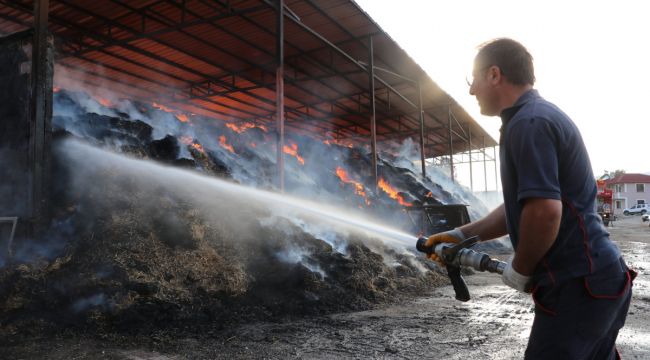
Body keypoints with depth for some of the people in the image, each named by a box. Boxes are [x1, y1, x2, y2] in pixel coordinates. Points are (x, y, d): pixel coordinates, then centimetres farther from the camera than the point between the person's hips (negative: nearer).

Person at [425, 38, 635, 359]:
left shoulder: (528, 123, -17)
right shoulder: (540, 116, 16)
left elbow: (544, 210, -28)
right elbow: (521, 205, 20)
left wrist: (520, 270, -12)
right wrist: (462, 235, 16)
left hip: (577, 284, -10)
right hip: (595, 276, 10)